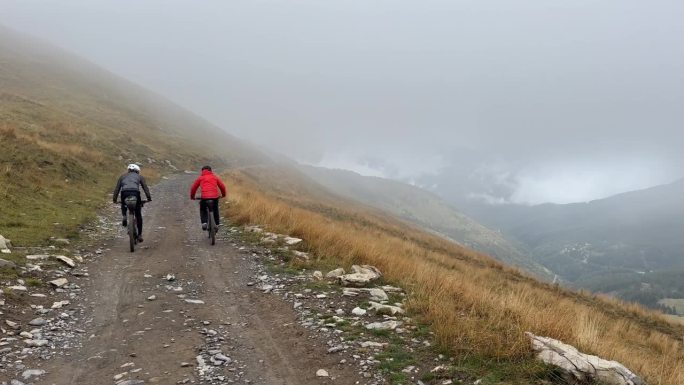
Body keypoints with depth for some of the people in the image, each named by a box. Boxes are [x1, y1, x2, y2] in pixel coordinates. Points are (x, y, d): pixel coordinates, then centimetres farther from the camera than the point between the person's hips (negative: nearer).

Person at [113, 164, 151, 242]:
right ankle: (140, 234, 12)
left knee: (124, 205, 36)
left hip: (124, 193, 1)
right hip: (135, 193, -1)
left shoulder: (122, 176, 29)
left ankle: (124, 217, 7)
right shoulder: (139, 177, 26)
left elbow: (117, 188, 22)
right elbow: (145, 187, 15)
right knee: (138, 215, 12)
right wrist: (149, 197, 13)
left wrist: (115, 199, 24)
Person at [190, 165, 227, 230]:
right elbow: (222, 187, 19)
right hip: (215, 197, 1)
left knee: (203, 210, 22)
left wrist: (192, 196, 31)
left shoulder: (200, 178, 16)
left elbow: (193, 188, 16)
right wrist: (223, 195, 36)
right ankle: (216, 224, 24)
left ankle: (204, 223, 2)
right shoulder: (215, 177, 18)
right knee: (215, 211, 25)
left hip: (204, 197, -1)